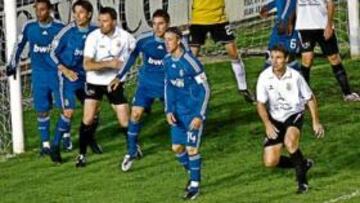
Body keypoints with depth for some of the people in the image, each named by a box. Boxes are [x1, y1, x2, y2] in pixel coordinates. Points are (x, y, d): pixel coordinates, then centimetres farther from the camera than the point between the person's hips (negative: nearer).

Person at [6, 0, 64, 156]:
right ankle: (45, 143, 10)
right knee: (42, 110, 2)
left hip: (57, 73, -1)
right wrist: (13, 64, 7)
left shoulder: (59, 27, -8)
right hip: (39, 74, 1)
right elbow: (19, 45, 9)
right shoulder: (29, 27, -4)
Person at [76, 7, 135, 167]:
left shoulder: (124, 36, -13)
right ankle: (82, 154, 4)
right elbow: (87, 65, -26)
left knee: (125, 120, 1)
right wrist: (109, 64, -33)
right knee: (88, 119, -9)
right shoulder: (93, 37, -18)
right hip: (94, 82, -1)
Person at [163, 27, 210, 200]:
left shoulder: (190, 62, -22)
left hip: (193, 112, -7)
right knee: (177, 147, 8)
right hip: (178, 112, 7)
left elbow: (205, 89, -17)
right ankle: (192, 174, 32)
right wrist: (168, 110, 4)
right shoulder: (167, 61, -1)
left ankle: (195, 184, 10)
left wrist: (200, 116, -18)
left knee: (191, 148, -6)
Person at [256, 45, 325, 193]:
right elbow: (260, 104, -5)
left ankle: (302, 178, -16)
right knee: (270, 162, -7)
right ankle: (302, 163, 20)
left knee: (289, 142, -36)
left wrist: (316, 122, -4)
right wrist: (267, 124, -18)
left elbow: (310, 98, -1)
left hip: (294, 115, -3)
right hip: (275, 119, 3)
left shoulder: (295, 76, -16)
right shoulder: (264, 77, -14)